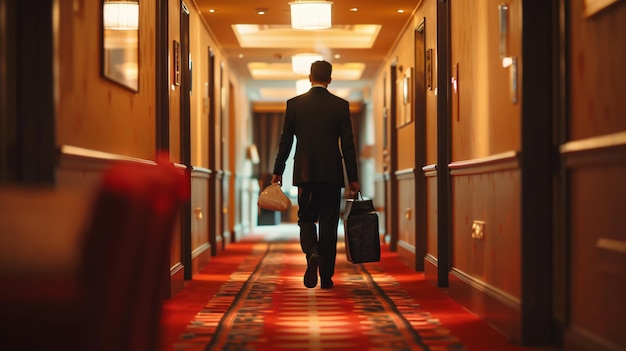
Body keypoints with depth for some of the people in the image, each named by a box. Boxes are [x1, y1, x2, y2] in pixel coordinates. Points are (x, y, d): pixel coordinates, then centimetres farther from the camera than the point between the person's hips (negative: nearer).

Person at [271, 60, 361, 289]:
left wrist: (277, 172, 11)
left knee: (306, 218, 12)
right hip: (332, 173, 0)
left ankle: (312, 253, -18)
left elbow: (285, 141, 3)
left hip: (305, 172, 0)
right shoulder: (341, 105, 0)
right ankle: (326, 276, 8)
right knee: (328, 223, 6)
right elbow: (347, 144, -1)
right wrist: (353, 178, 4)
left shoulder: (294, 104, 1)